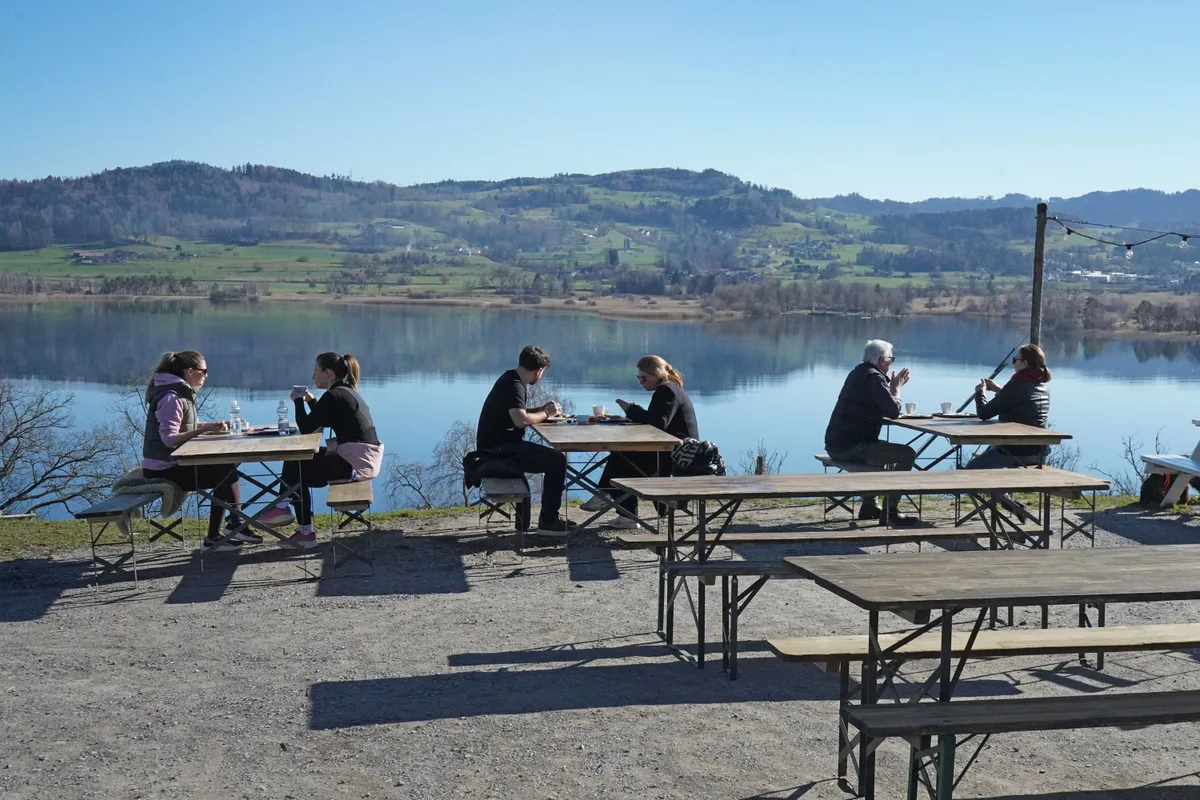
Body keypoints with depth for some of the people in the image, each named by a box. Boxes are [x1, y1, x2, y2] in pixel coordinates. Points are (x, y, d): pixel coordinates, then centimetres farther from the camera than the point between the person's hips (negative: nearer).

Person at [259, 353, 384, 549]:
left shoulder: (334, 396, -14)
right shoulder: (347, 392, 17)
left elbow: (306, 428, -13)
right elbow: (322, 423, 27)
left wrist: (299, 400, 0)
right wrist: (310, 400, 17)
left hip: (355, 463, -10)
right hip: (366, 459, 10)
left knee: (296, 470, 6)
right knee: (298, 461, 18)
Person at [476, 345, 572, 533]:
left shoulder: (511, 379, 12)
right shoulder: (514, 386, -18)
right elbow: (521, 420, -33)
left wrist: (541, 409, 12)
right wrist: (546, 414, -15)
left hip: (496, 447, 11)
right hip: (498, 451, -11)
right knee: (557, 461, -14)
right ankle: (548, 520, -5)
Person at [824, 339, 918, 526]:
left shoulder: (858, 372, 18)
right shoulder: (874, 377, -13)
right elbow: (893, 411, -17)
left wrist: (894, 386, 20)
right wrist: (896, 388, 0)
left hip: (834, 444, 11)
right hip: (851, 447, -11)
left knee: (885, 450, 34)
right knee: (907, 454, -7)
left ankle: (868, 506, 33)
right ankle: (889, 511, -5)